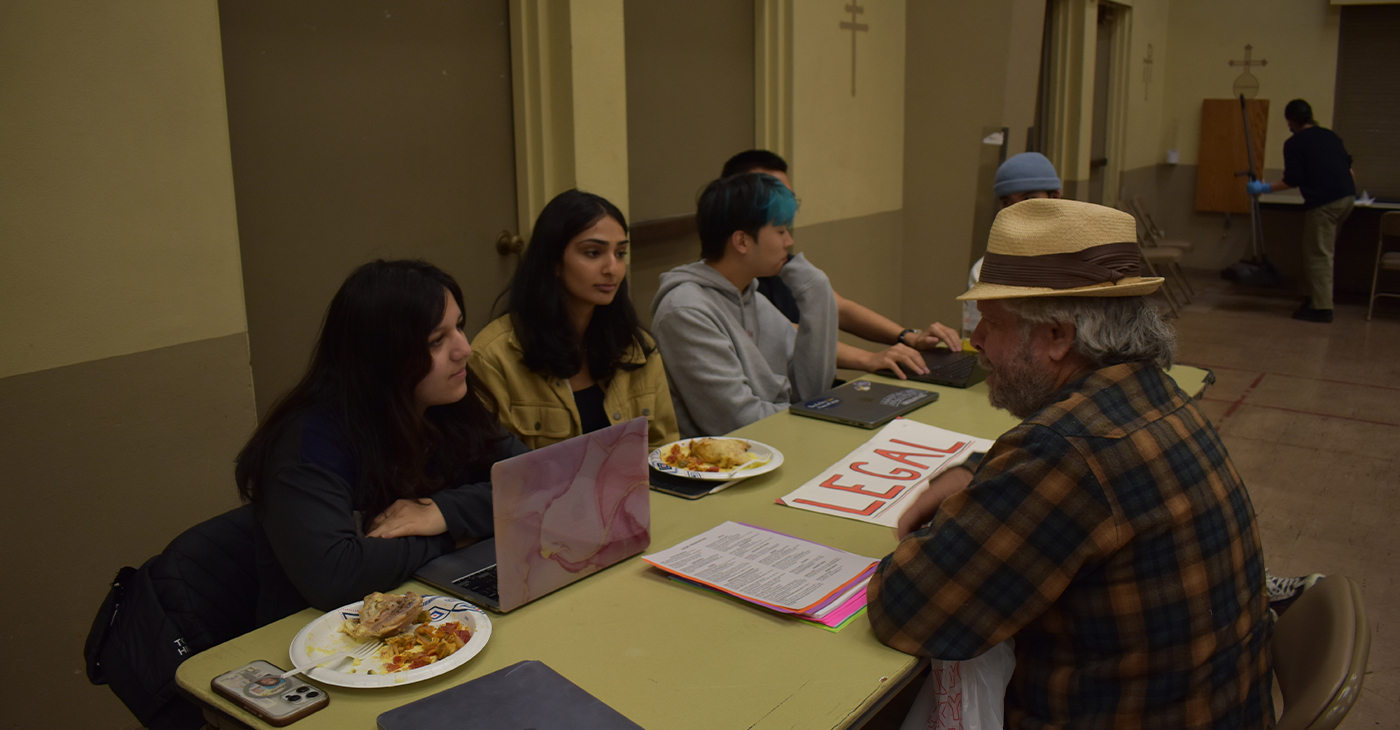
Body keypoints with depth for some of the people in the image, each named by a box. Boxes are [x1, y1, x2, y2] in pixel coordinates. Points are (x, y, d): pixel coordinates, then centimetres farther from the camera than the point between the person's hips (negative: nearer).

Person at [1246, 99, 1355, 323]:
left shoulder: (1294, 143, -4)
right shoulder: (1330, 135, 17)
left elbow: (1292, 180, -9)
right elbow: (1348, 166, 21)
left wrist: (1264, 188, 0)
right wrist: (1351, 191, 33)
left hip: (1323, 202, -8)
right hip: (1347, 197, 8)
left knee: (1319, 254, -2)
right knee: (1322, 250, 18)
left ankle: (1322, 308, -2)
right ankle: (1312, 297, 23)